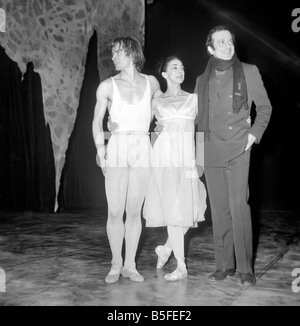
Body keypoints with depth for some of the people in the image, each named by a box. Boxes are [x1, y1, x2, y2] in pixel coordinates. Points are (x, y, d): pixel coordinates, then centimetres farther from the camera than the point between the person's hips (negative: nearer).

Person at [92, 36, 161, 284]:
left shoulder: (151, 82, 9)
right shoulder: (107, 86, 4)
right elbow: (97, 121, 5)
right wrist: (100, 149, -7)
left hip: (142, 151, 1)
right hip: (116, 150, -1)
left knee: (135, 211, 4)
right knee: (115, 212, -2)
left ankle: (130, 264, 15)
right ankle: (116, 264, 14)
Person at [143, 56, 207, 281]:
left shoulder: (194, 99, 14)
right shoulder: (157, 102, 13)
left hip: (187, 157, 1)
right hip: (164, 156, -1)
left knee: (188, 209, -3)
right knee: (173, 209, -4)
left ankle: (167, 248, 24)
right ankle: (181, 265, 6)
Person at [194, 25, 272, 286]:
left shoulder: (248, 72, 7)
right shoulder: (202, 80, 15)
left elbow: (265, 107, 10)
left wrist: (255, 133, -3)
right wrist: (200, 146, 11)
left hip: (238, 149, -3)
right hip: (210, 151, 3)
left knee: (239, 206, -10)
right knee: (219, 209, 4)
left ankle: (245, 267, 0)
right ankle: (224, 264, 13)